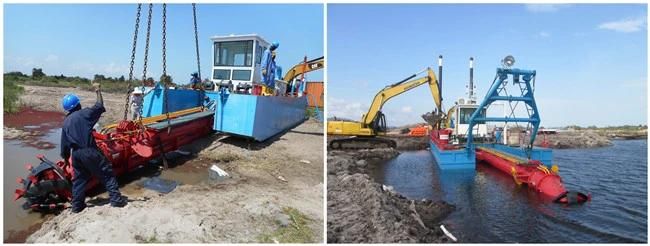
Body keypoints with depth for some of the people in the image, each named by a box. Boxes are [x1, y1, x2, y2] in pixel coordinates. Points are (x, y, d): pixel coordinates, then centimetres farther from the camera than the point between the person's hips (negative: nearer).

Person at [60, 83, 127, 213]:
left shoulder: (65, 122, 13)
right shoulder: (84, 113, -7)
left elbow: (64, 144, 15)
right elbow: (99, 106, -5)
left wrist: (66, 158, 24)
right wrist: (98, 91, 6)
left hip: (76, 153, 7)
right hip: (89, 151, -7)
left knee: (79, 178, 20)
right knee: (107, 174, 0)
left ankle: (77, 205, 25)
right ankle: (116, 199, -3)